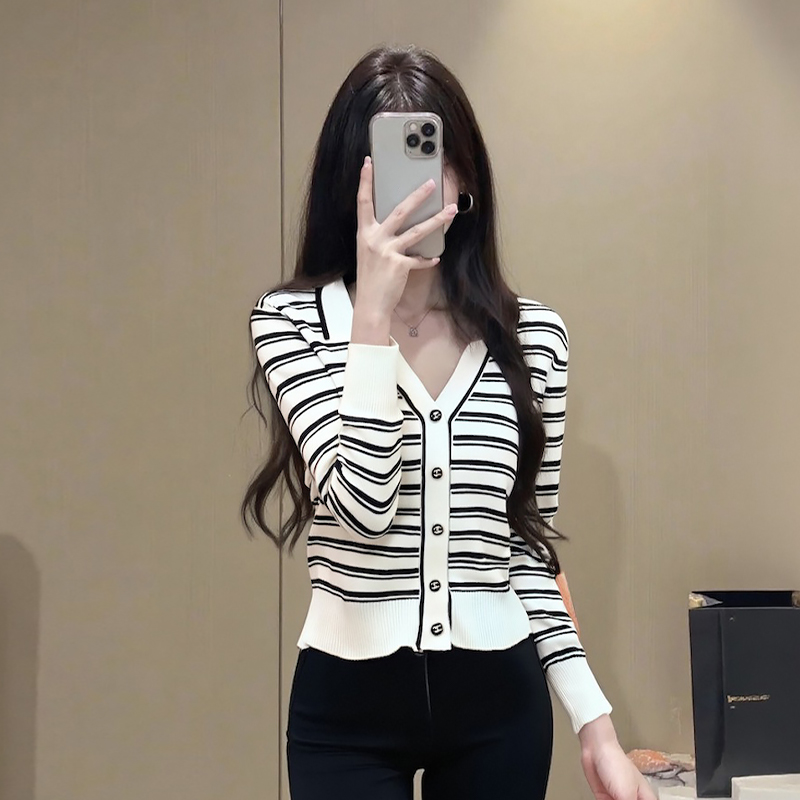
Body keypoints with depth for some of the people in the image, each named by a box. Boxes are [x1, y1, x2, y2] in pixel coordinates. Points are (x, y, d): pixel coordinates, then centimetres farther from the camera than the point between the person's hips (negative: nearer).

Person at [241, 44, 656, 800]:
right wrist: (375, 312, -20)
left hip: (499, 702, 2)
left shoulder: (533, 334, 2)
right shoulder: (293, 320, -5)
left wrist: (593, 719, 4)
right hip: (349, 705, -2)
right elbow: (361, 504, -18)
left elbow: (530, 544, 7)